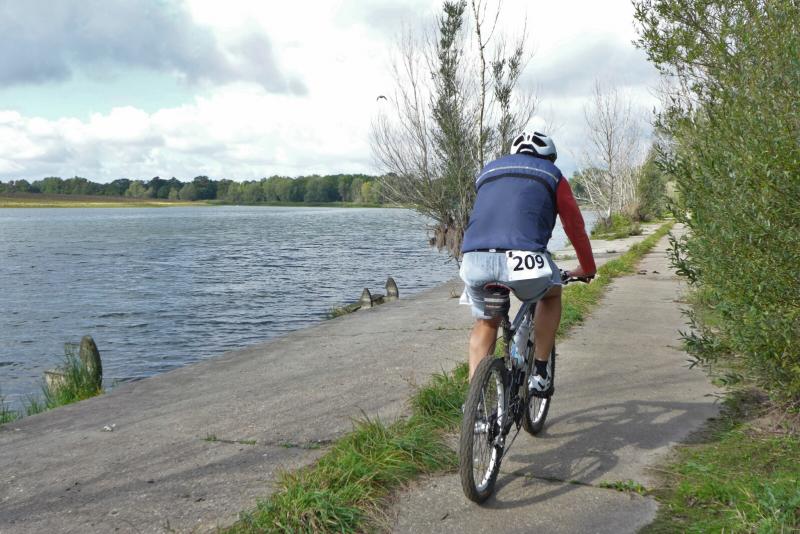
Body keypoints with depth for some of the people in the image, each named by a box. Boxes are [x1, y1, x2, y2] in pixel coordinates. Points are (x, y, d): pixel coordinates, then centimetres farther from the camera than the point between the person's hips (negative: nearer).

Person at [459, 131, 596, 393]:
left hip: (475, 260, 3)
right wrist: (587, 268, 45)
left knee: (485, 323, 27)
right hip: (522, 259, -3)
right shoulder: (552, 175, 24)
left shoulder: (488, 171, 33)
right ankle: (539, 373, 29)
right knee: (552, 293, 30)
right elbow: (575, 226, 29)